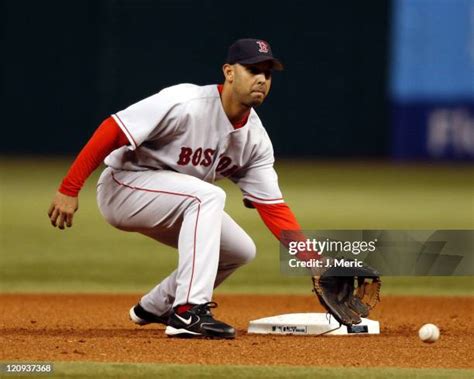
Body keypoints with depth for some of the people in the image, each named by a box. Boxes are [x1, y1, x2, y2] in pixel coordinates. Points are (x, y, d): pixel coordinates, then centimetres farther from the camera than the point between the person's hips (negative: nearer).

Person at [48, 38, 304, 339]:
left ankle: (154, 308, 22)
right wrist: (69, 190, -29)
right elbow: (112, 131, -26)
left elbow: (273, 207, -4)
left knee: (241, 250, 5)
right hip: (122, 186, -8)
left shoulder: (256, 139, -3)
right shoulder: (185, 104, -26)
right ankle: (188, 312, -34)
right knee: (208, 195, -31)